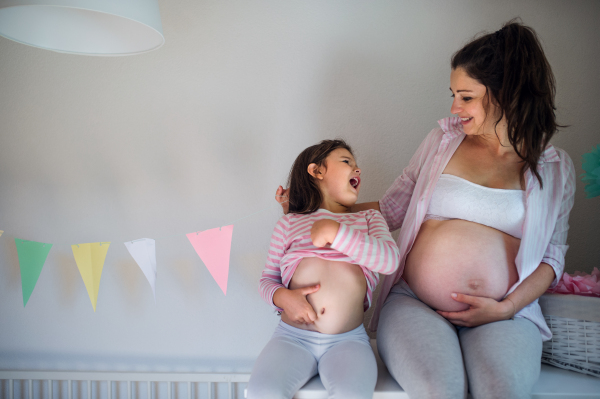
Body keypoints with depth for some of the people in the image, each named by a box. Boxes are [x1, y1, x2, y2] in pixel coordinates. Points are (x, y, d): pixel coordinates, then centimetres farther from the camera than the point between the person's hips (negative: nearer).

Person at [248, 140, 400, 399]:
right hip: (293, 335, 0)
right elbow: (267, 279, 15)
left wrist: (334, 231, -13)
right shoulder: (289, 223, 13)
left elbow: (390, 260, -6)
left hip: (348, 339, 0)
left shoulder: (369, 218, 15)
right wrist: (281, 297, -9)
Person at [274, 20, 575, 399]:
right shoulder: (442, 141, 8)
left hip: (505, 312, 0)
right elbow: (391, 210, 12)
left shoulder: (555, 168, 7)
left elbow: (553, 255, 10)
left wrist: (507, 307, -6)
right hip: (415, 303, 0)